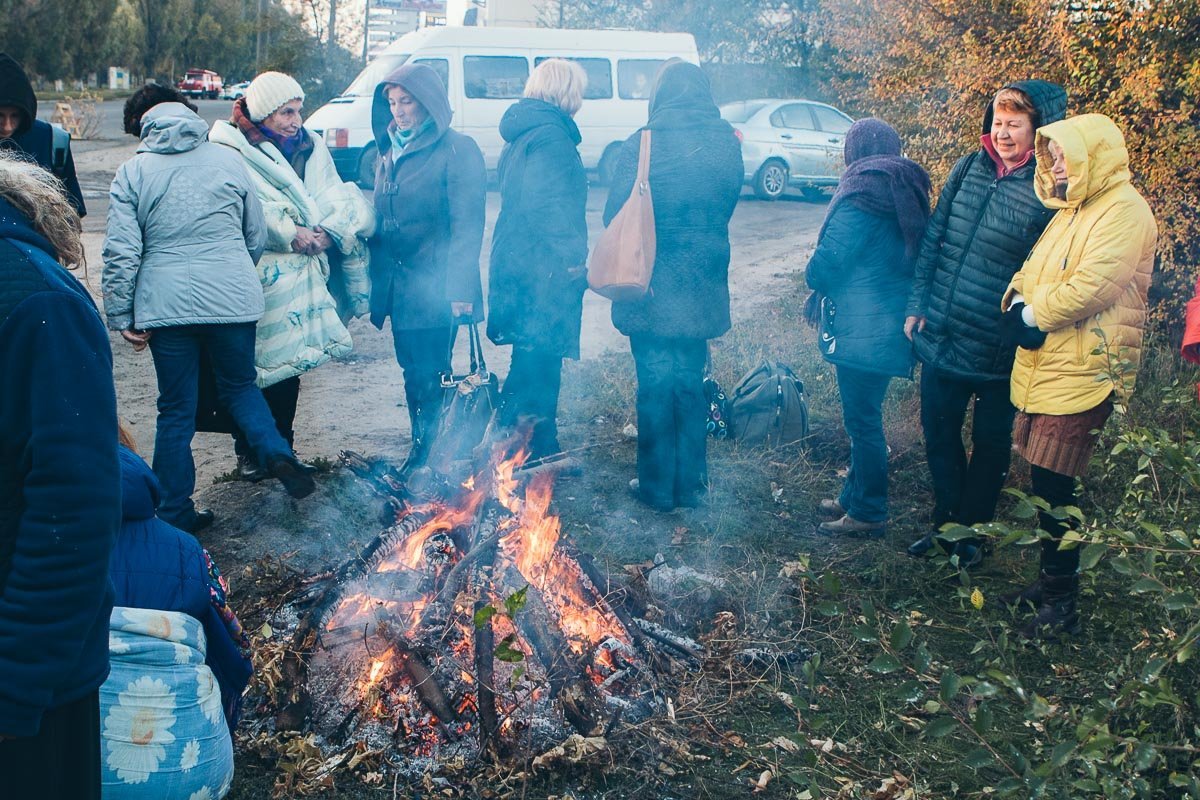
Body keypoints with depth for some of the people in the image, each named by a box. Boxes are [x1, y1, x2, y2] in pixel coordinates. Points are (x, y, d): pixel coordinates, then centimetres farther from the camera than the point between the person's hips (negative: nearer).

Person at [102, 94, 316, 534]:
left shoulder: (132, 172, 0)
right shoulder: (228, 159, 6)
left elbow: (121, 253, -5)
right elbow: (257, 235, 12)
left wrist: (121, 316, 3)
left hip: (166, 304, -1)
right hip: (232, 299, 1)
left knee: (176, 409, 9)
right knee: (240, 385, 21)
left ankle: (174, 513, 15)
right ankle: (277, 453, -4)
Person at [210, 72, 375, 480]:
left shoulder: (312, 147, 12)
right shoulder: (233, 149, -6)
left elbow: (337, 199, 6)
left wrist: (327, 230, -13)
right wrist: (290, 232, -20)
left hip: (300, 272, 5)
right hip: (256, 274, -5)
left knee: (288, 361, 11)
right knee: (252, 367, -2)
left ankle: (281, 445, 24)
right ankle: (249, 451, 13)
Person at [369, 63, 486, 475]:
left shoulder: (456, 150, -9)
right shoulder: (391, 151, 14)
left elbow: (467, 225, -13)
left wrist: (459, 289, -18)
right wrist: (377, 278, 14)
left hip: (435, 287, -7)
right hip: (397, 285, 7)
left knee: (429, 376, -4)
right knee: (413, 373, 14)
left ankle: (432, 456, 7)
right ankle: (420, 449, 25)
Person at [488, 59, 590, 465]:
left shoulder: (521, 134, 18)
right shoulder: (551, 135, -14)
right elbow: (544, 203, -25)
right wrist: (571, 254, -20)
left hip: (518, 261, 10)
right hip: (544, 267, -10)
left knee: (537, 361, 17)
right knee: (537, 361, -5)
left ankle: (545, 449, 27)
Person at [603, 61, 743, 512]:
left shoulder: (642, 145, -13)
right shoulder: (726, 145, -2)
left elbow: (615, 216, -7)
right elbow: (726, 207, 10)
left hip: (651, 289, -3)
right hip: (702, 288, 3)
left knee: (655, 386, 7)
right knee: (691, 384, 15)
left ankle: (657, 486, 15)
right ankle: (690, 483, 21)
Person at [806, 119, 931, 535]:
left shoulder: (859, 197, -16)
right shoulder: (908, 193, 9)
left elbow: (826, 264, -17)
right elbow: (915, 257, 14)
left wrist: (815, 275, 5)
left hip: (860, 328, -9)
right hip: (891, 324, 9)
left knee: (862, 419, 1)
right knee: (865, 416, 18)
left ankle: (867, 512, 10)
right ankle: (854, 496, 30)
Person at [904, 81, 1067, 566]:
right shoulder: (967, 170, 3)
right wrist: (917, 304, 6)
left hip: (997, 348, -5)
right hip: (941, 335, 5)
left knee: (990, 443, 12)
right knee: (939, 433, 16)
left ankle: (972, 532, 30)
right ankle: (945, 522, 34)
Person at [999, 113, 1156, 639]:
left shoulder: (1124, 211, -12)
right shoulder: (1071, 211, 19)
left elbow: (1090, 286, -23)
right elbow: (1032, 272, 17)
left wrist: (1033, 315, -12)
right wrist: (1018, 304, -4)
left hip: (1080, 374, -9)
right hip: (1041, 369, 9)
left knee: (1053, 487, -6)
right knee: (1043, 482, 13)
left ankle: (1062, 603, 6)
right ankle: (1050, 582, 26)